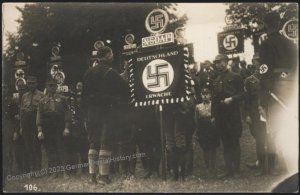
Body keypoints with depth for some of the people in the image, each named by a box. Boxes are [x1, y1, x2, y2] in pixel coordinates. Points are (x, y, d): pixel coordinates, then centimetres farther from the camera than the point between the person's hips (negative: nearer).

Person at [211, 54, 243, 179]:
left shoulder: (235, 77, -1)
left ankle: (236, 168, 9)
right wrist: (213, 115, 12)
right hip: (220, 116, 5)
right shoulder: (216, 81, 15)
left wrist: (231, 99, -21)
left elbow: (241, 93, -4)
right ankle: (229, 170, 8)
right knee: (226, 144, 5)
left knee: (234, 142, 1)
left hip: (233, 115, -5)